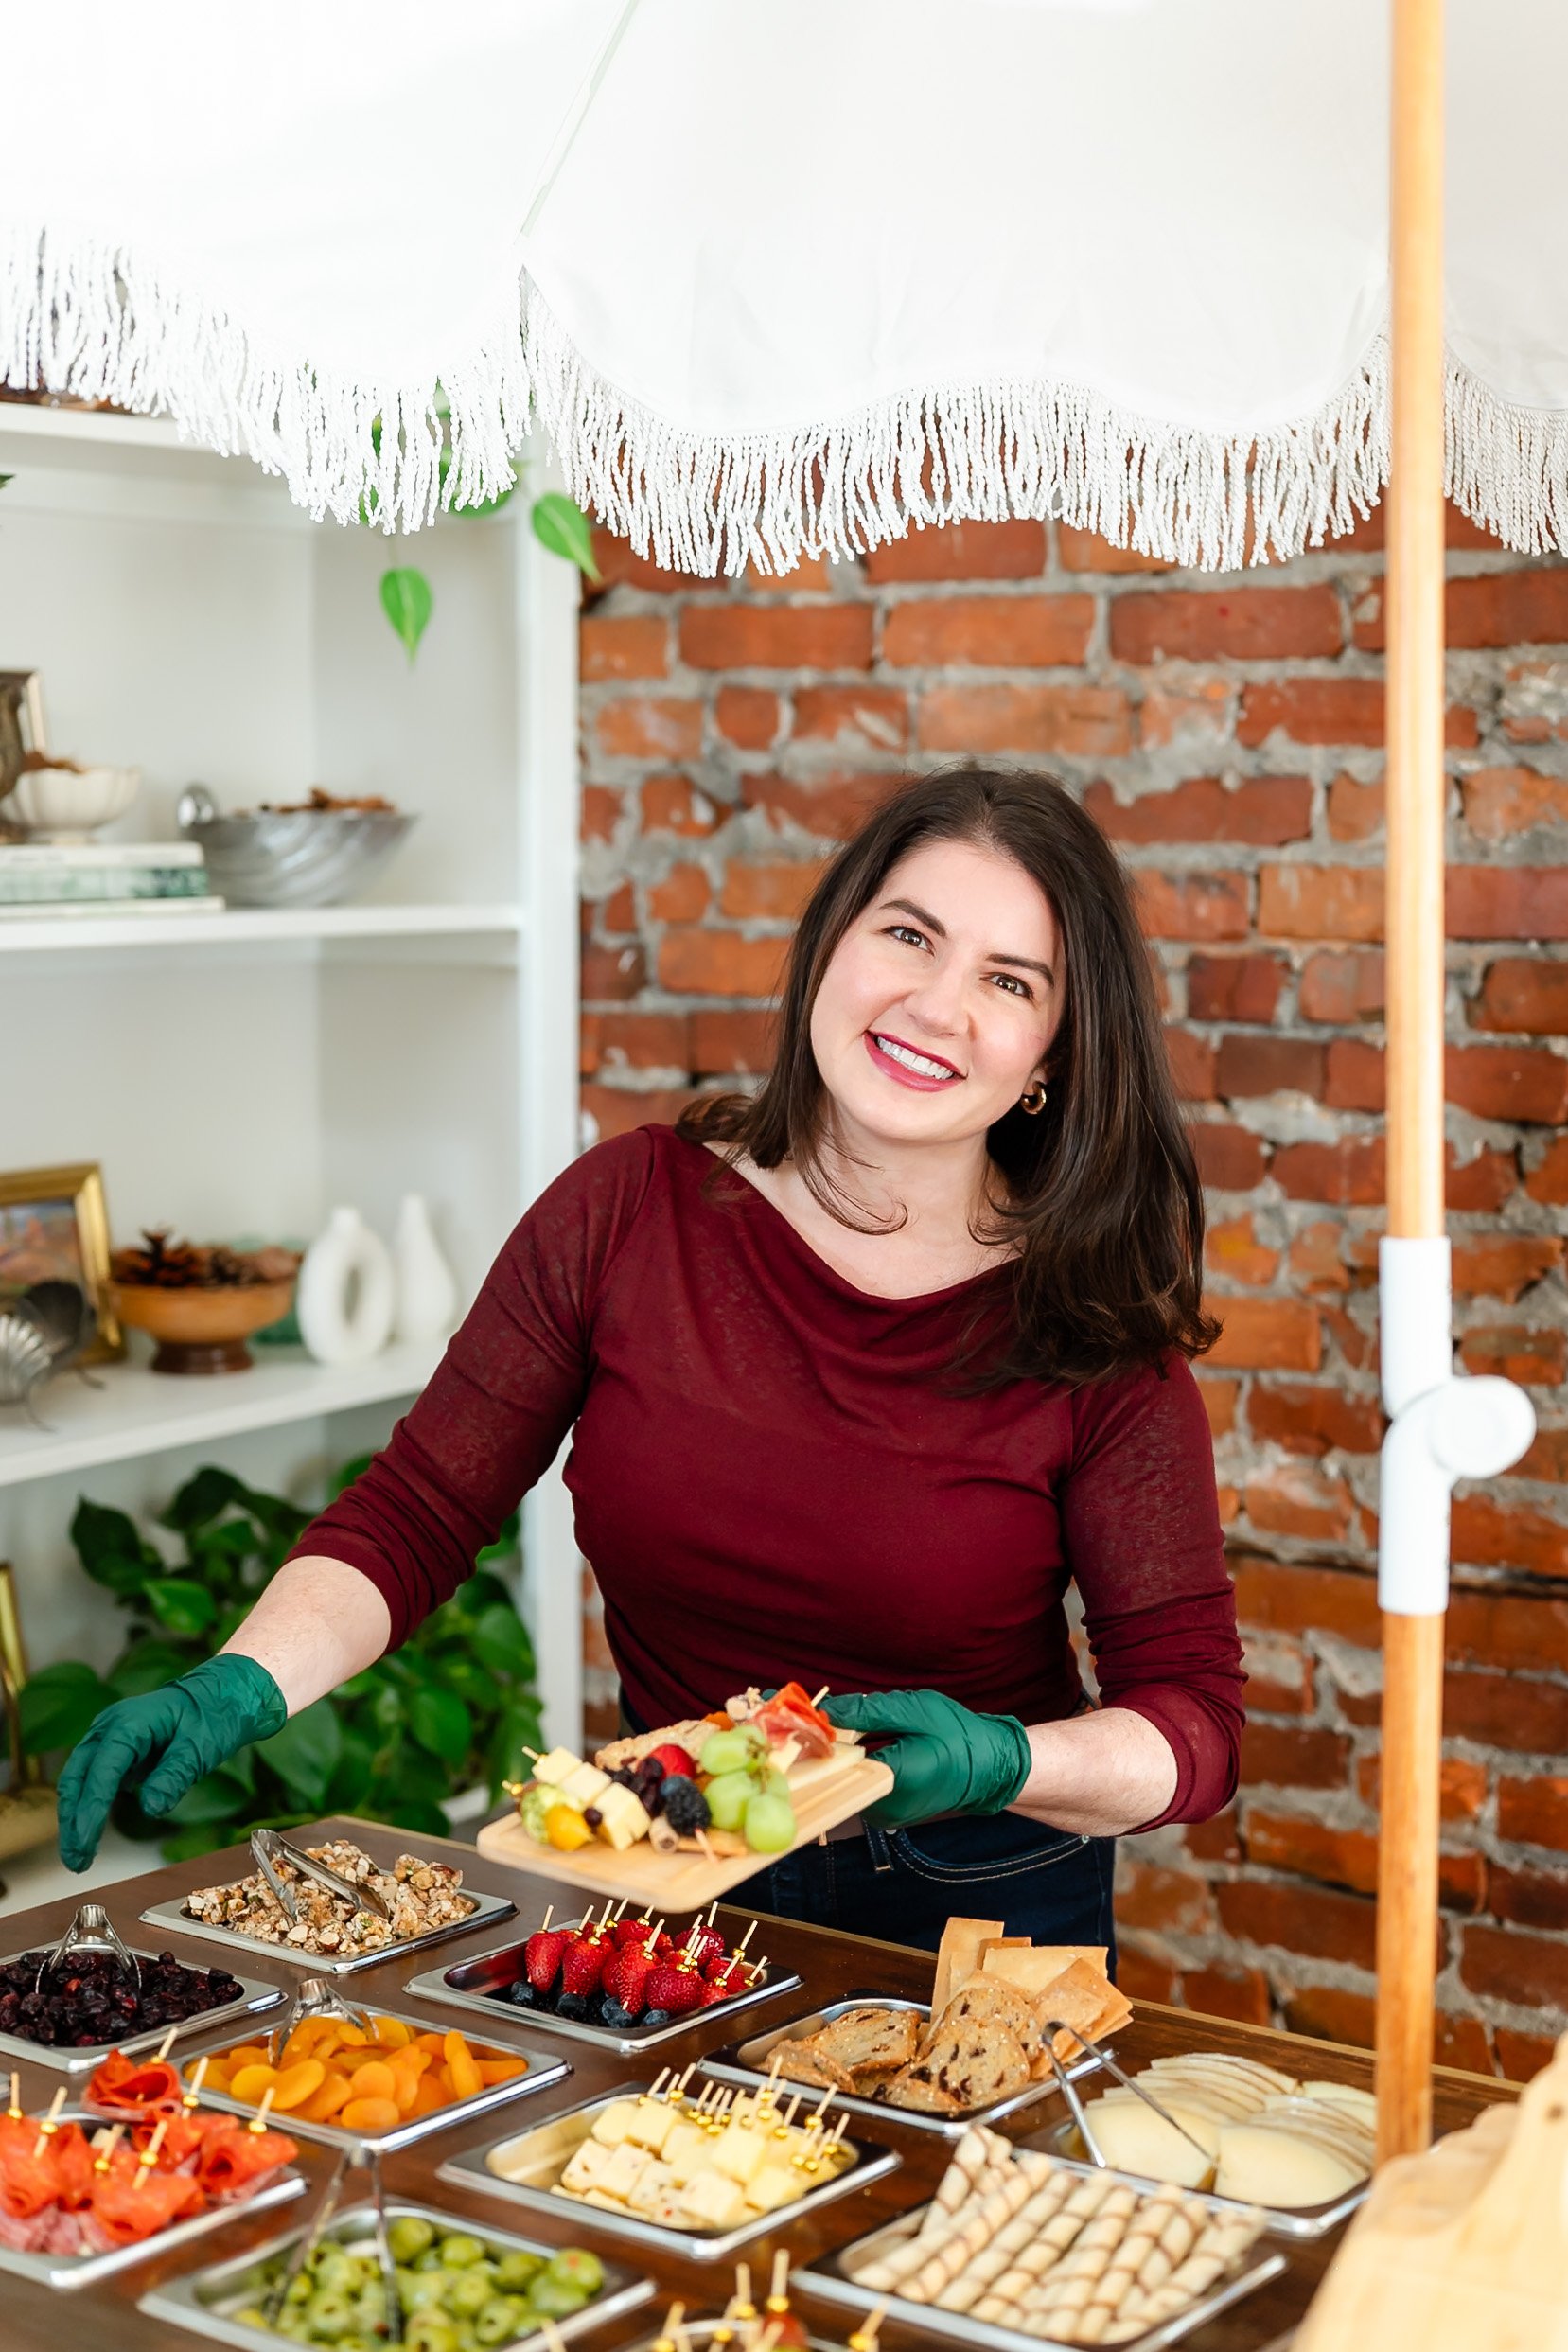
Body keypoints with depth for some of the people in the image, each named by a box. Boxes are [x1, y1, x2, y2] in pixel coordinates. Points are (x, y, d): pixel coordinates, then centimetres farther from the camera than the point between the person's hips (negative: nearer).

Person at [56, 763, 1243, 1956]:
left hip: (984, 1916, -1)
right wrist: (241, 1686, -18)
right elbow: (415, 1512, -2)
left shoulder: (1091, 1328, -10)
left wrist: (1004, 1762, -26)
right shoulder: (628, 1211, -6)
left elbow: (1194, 1717, -6)